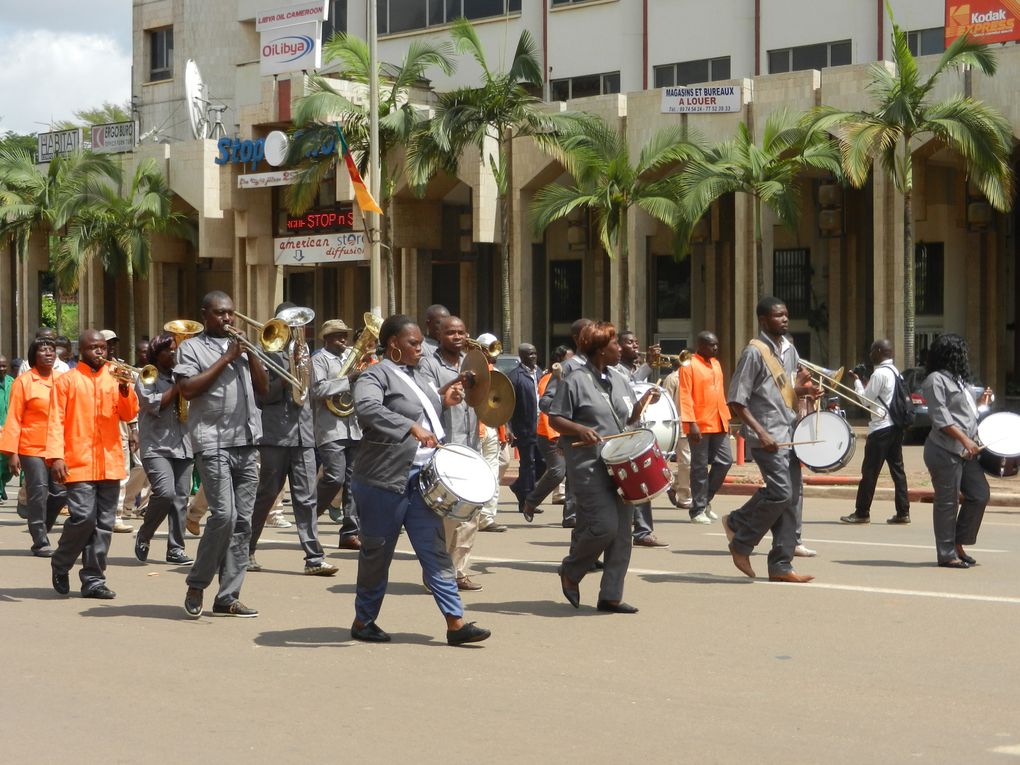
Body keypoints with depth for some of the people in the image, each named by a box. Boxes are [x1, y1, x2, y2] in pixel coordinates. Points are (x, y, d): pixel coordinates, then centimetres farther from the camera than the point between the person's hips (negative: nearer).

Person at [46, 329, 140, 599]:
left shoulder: (113, 378, 13)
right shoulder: (67, 381, 3)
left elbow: (128, 415, 8)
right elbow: (55, 421, -2)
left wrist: (125, 390, -10)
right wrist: (56, 456, -13)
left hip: (110, 463, 4)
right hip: (79, 463, -4)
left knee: (104, 523, 3)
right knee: (83, 517, -12)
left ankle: (93, 579, 10)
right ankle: (60, 564, 12)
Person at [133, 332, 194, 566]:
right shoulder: (147, 377, 1)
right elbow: (153, 404, -13)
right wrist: (177, 388, -11)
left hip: (182, 446, 6)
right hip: (156, 446, -6)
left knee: (181, 497, 0)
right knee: (165, 492, -21)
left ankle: (175, 549, 5)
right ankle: (144, 536, 2)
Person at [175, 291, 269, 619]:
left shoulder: (242, 346, 19)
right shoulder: (192, 347, 3)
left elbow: (264, 388, 12)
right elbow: (187, 389, -11)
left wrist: (249, 352, 0)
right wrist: (225, 359, -10)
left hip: (247, 444, 6)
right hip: (213, 443, -6)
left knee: (242, 521, 3)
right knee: (224, 515, -16)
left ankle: (228, 597, 7)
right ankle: (197, 585, 1)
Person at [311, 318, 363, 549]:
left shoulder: (352, 356, 18)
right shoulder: (319, 359, -1)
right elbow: (318, 389, -16)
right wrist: (348, 380, -18)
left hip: (355, 427, 6)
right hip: (331, 429, -6)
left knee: (353, 480, 4)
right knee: (335, 478, -15)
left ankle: (350, 532, 7)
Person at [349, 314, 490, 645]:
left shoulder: (414, 375, 17)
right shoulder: (376, 375, -11)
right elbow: (366, 408, -31)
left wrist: (443, 401, 12)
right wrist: (412, 427, -36)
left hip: (420, 477, 8)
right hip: (385, 479, -8)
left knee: (435, 550, 3)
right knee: (378, 552, 4)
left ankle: (455, 622, 1)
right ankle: (363, 621, 18)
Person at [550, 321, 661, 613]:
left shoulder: (618, 381, 15)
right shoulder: (575, 381, -7)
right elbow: (555, 419, -7)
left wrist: (644, 402, 5)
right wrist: (580, 430, -24)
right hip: (589, 466, -7)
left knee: (622, 530, 3)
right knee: (604, 525, -15)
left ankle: (611, 595, 10)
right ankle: (570, 572, 11)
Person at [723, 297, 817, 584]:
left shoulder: (789, 349, 13)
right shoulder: (754, 352, -10)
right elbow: (736, 401, -13)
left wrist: (803, 389, 4)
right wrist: (760, 432, -20)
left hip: (790, 433, 8)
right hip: (768, 436, -8)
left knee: (791, 498, 5)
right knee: (781, 493, -17)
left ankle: (781, 565, 11)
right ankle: (741, 543, 5)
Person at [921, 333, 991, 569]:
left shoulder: (960, 380, 20)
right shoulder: (936, 380, -9)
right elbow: (941, 417, -17)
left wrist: (981, 403, 16)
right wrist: (965, 440, -22)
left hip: (966, 452, 9)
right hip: (945, 451, -9)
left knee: (979, 495, 7)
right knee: (947, 503, -4)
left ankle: (958, 544, 18)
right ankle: (947, 554, 3)